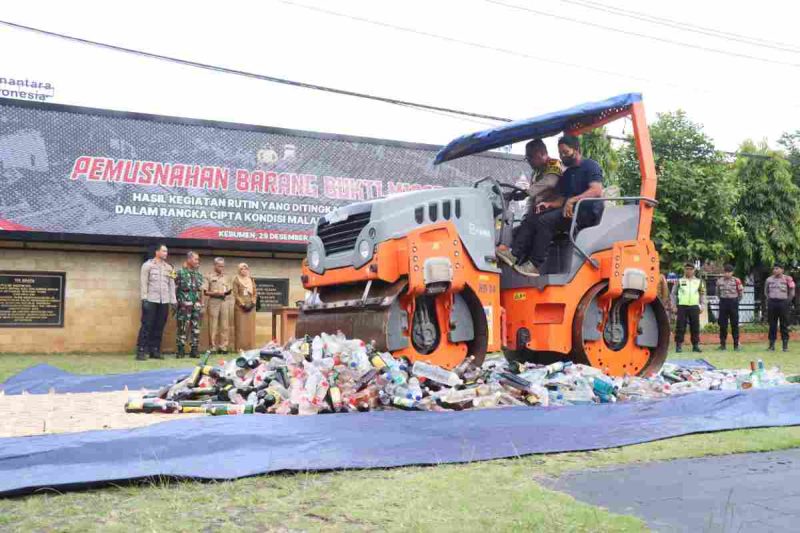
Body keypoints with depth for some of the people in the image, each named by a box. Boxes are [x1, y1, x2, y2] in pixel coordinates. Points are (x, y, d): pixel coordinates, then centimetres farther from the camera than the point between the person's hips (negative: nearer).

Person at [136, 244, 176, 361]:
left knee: (159, 327, 6)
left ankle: (155, 350, 13)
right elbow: (143, 283, -4)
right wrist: (144, 298, -12)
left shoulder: (169, 267, 14)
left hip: (164, 301, 4)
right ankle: (141, 351, -2)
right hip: (151, 300, -4)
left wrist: (173, 301, 9)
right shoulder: (148, 265, 2)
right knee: (147, 326, -5)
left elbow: (172, 285, 15)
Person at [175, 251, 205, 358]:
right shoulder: (180, 273, -3)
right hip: (184, 306, -5)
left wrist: (201, 306, 14)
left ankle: (194, 350, 10)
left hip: (196, 306, 5)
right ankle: (180, 350, 1)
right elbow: (175, 289, -4)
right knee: (182, 328, -5)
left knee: (196, 328, 5)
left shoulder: (199, 274, 14)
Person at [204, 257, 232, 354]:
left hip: (224, 302, 4)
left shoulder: (225, 276, 14)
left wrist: (225, 293, -7)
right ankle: (213, 346, 2)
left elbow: (229, 290, 14)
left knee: (224, 325, 3)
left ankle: (223, 346, 7)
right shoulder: (209, 276, 2)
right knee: (213, 326, -3)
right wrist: (215, 293, -16)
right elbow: (205, 292, -2)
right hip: (213, 302, -4)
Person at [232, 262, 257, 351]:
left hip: (251, 306, 4)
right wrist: (243, 304, -14)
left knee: (250, 328, 3)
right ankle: (240, 347, -5)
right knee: (241, 328, -5)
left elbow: (254, 293, 10)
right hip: (240, 307, -4)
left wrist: (252, 303, -5)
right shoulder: (236, 280, 1)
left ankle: (250, 347, 6)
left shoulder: (252, 280, 13)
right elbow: (236, 294, -6)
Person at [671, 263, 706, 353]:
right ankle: (679, 345, 2)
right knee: (680, 327, -2)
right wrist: (674, 305, 3)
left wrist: (702, 306, 6)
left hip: (694, 307, 1)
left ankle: (695, 345, 11)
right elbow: (673, 294, 10)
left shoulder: (699, 281, 12)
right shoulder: (679, 281, 8)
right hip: (682, 306, -1)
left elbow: (703, 294, 15)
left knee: (695, 327, 3)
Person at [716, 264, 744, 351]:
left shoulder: (737, 281, -5)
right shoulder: (719, 281, 4)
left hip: (733, 302, -2)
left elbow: (741, 293, 3)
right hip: (723, 303, 2)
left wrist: (736, 301, 9)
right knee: (722, 324, 3)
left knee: (735, 324, 0)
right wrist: (722, 300, 13)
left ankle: (736, 345, 5)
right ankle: (723, 344, 10)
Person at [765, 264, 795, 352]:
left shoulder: (787, 279, -2)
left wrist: (787, 302, 1)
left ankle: (785, 345, 4)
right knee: (772, 324, 4)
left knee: (784, 325, 0)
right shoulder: (769, 279, 7)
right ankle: (772, 344, 8)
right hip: (772, 303, 3)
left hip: (783, 303, -3)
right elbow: (766, 291, 19)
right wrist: (769, 300, 10)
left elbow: (791, 292, 4)